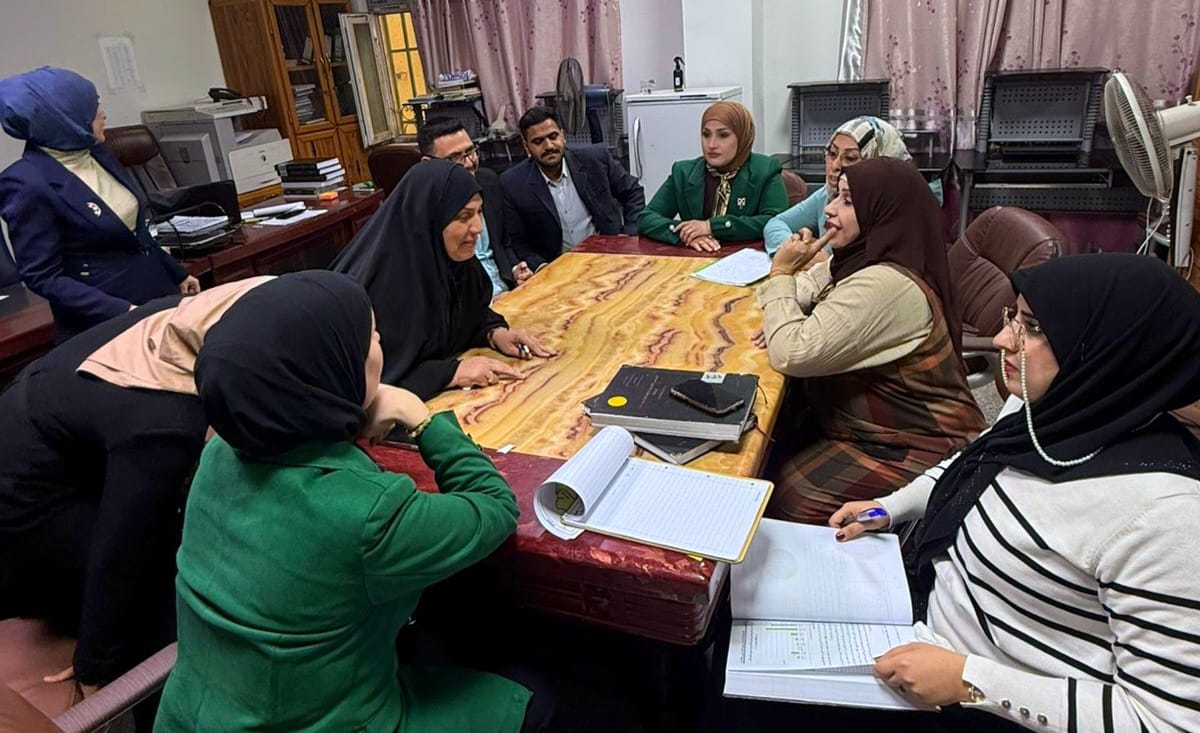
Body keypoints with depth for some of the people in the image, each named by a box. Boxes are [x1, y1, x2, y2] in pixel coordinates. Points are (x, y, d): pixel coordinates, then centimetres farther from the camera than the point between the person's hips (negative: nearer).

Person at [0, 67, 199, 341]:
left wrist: (178, 275, 18)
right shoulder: (27, 183, -18)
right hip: (106, 323, -7)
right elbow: (43, 277, -17)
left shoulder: (97, 154, 3)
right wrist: (124, 312, -23)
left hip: (158, 291, 7)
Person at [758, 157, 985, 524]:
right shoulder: (862, 261, 3)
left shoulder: (886, 285, -28)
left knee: (784, 498, -23)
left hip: (920, 450, -9)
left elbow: (793, 355, -31)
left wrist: (781, 273, -17)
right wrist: (785, 322, -7)